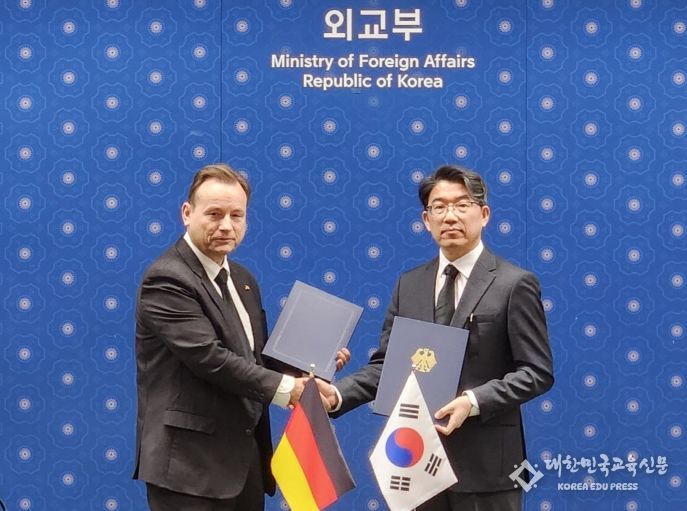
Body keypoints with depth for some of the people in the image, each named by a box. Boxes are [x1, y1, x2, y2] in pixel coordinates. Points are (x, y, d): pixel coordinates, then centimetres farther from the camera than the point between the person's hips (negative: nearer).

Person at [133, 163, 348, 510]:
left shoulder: (242, 279, 14)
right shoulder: (167, 280, -15)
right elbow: (210, 358, -23)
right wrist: (284, 388, -19)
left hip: (245, 454, 9)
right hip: (190, 461, -8)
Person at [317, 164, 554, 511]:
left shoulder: (514, 284, -5)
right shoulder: (408, 284, 9)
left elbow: (537, 371, -8)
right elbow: (387, 364, 7)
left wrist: (474, 401, -21)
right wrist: (338, 394, -10)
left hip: (484, 459, -4)